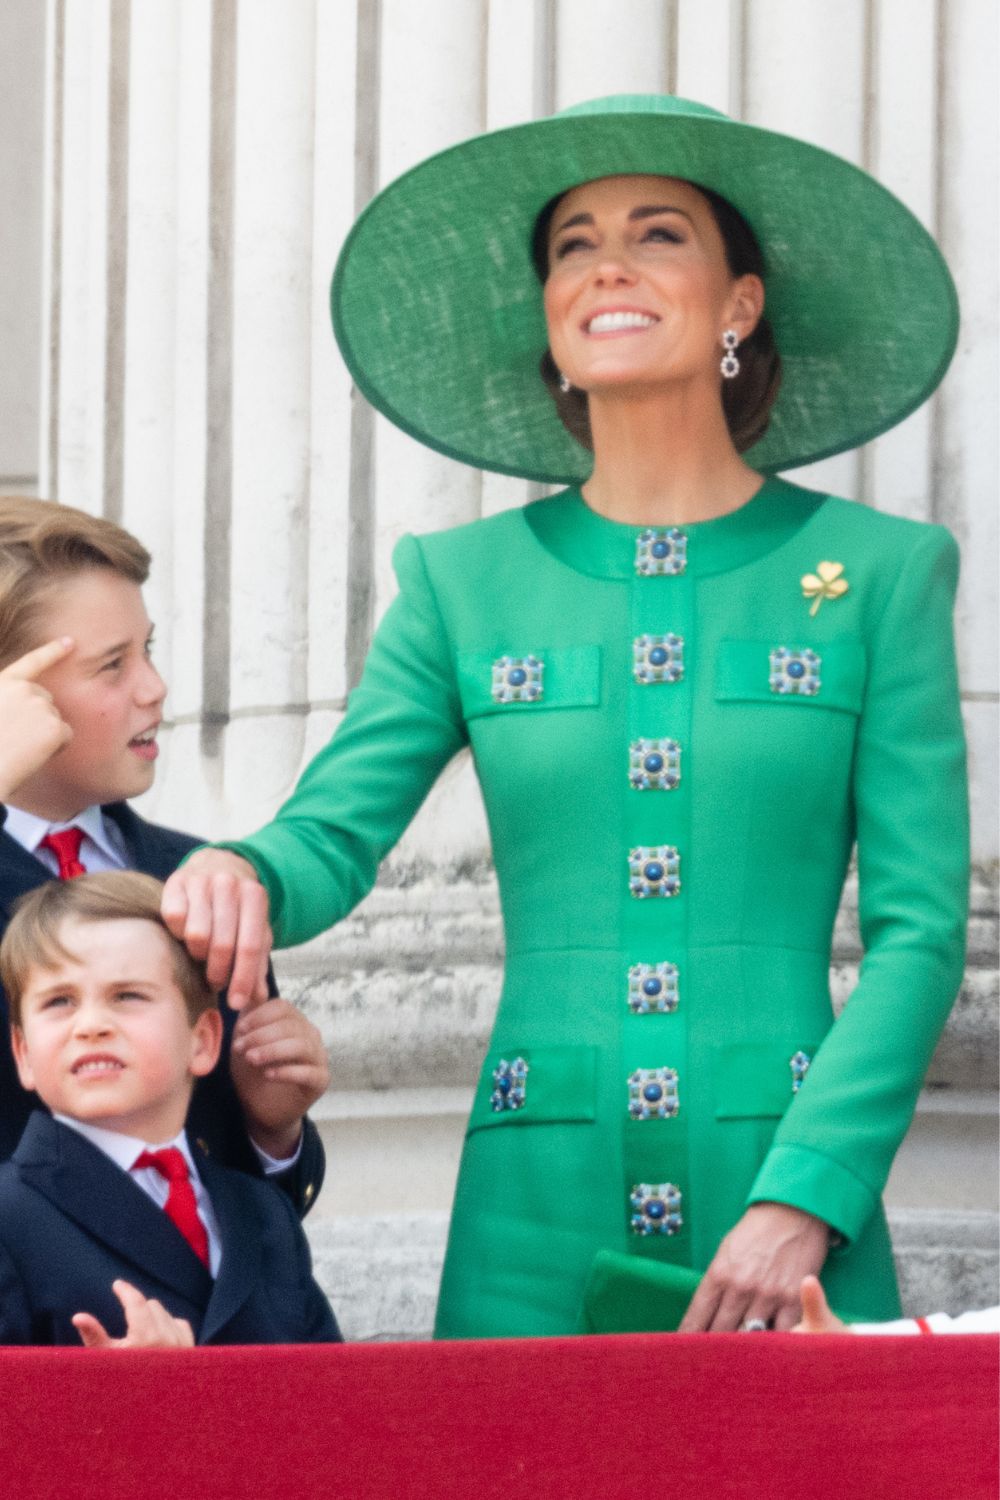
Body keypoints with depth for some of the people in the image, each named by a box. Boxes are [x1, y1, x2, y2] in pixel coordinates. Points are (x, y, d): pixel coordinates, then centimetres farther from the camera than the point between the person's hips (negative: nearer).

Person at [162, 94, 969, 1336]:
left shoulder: (876, 572, 5)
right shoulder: (463, 583, 11)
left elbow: (918, 927, -1)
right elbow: (331, 834, 2)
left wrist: (805, 1198, -13)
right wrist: (243, 874, -23)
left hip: (787, 1199, -1)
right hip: (538, 1230, 1)